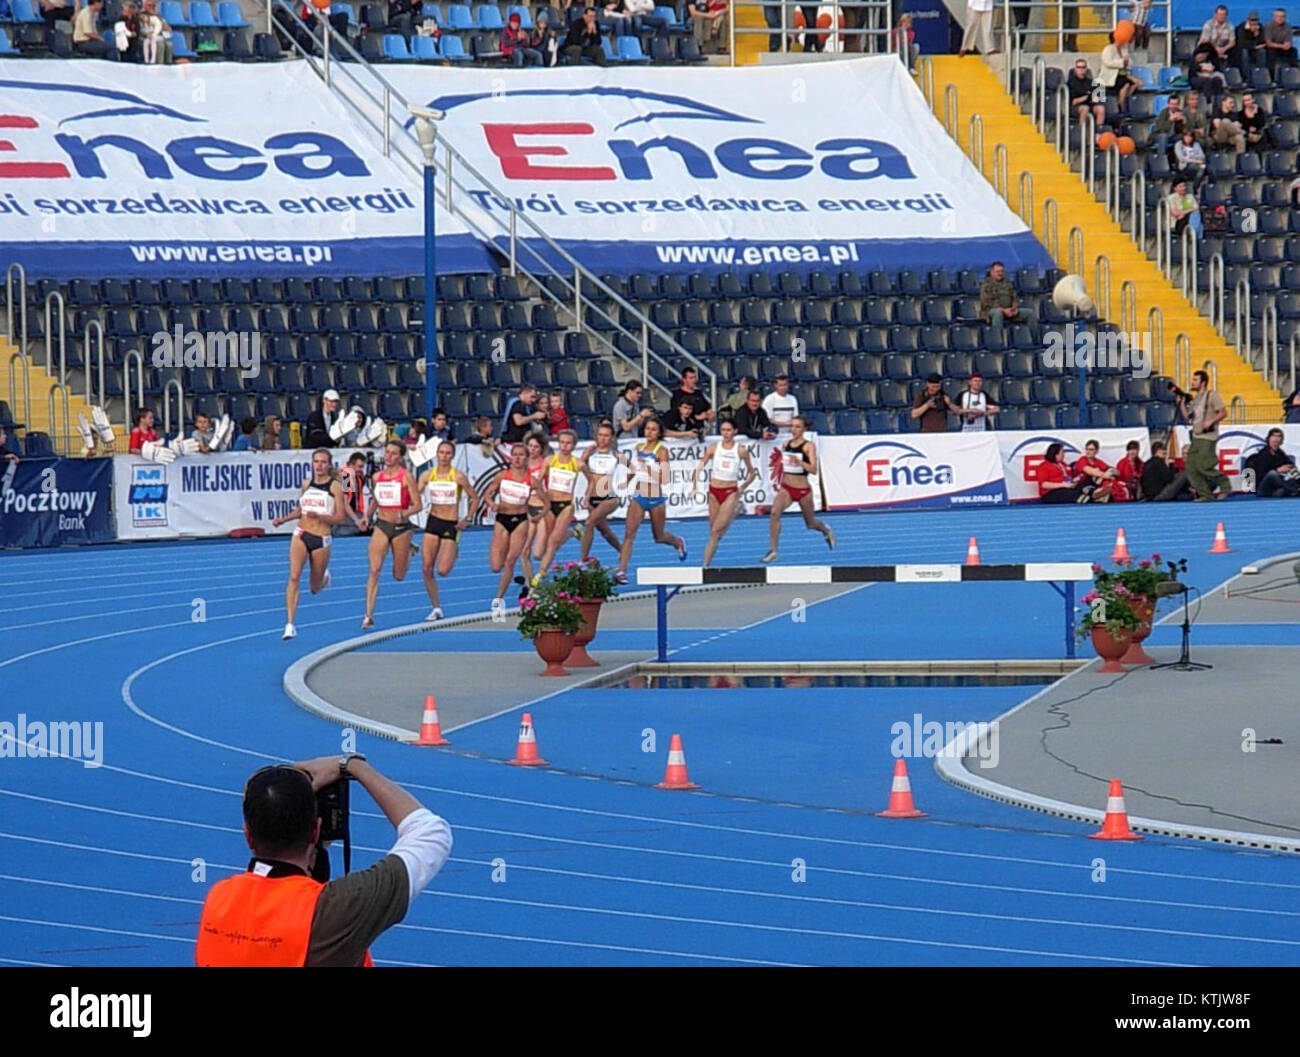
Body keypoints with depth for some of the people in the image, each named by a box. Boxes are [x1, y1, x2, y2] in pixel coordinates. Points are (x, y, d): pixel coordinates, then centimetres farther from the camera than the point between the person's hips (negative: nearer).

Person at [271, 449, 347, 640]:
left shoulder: (335, 487, -4)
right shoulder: (306, 484, 8)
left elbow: (340, 518, -7)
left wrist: (319, 516, -22)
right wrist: (283, 519, 9)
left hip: (322, 539, -2)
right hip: (301, 534, 2)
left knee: (315, 588, 11)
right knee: (294, 577, -17)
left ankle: (323, 575, 51)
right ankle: (290, 624, -18)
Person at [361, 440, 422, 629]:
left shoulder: (406, 477, -8)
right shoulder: (377, 477, 5)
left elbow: (418, 505, -10)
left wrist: (404, 514, -28)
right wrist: (367, 516, 6)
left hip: (401, 528, -2)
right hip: (381, 526, 2)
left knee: (399, 576, 11)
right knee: (374, 569, -15)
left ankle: (409, 552, 49)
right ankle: (368, 615, -17)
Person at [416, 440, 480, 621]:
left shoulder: (458, 477, -8)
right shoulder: (427, 475, 1)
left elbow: (475, 498, 1)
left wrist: (467, 519, -8)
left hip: (451, 525, -3)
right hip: (433, 522, 3)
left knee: (443, 570, -10)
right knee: (426, 569, -4)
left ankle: (454, 553, 27)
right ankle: (436, 609, 9)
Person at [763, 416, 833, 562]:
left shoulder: (809, 446, -11)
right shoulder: (786, 445, 4)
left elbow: (813, 469, -21)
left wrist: (799, 462, -35)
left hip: (803, 490, -3)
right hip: (786, 488, 3)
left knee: (810, 523, 16)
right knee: (774, 513, -25)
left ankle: (826, 530, 53)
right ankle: (773, 551, -22)